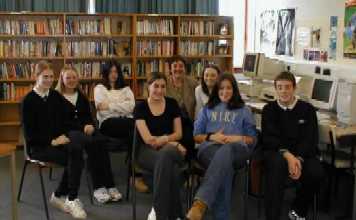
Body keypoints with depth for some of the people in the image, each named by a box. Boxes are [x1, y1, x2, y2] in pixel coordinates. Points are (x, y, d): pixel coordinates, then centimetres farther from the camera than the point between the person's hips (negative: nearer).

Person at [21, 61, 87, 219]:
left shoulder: (56, 96, 9)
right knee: (74, 160, -27)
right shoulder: (28, 101, -7)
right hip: (38, 146, -5)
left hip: (58, 140, 5)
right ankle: (71, 199, -10)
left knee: (76, 150, -28)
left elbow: (64, 120, 16)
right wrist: (52, 141, -16)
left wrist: (63, 136, -4)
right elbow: (29, 133, -10)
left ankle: (60, 196, -14)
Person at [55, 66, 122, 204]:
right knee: (91, 143, -36)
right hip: (68, 131, -5)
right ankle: (98, 187, -36)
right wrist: (82, 127, -15)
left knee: (102, 142, -30)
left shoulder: (81, 97, 23)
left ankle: (109, 185, -37)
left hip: (86, 129, 5)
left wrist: (90, 125, -6)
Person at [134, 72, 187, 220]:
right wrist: (173, 144, -13)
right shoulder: (141, 107, 0)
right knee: (172, 168, -37)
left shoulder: (172, 104, 7)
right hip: (148, 151, -1)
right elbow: (147, 139, -7)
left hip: (171, 148, 2)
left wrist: (164, 139, -13)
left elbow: (178, 133, 7)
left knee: (166, 154, -39)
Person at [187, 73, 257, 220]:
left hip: (236, 149, -1)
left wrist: (238, 138, -3)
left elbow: (253, 139, 20)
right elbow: (195, 136, 21)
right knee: (224, 164, -42)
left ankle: (201, 203, -63)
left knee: (225, 151, -44)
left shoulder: (244, 111, 28)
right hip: (210, 147, 1)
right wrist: (211, 136, -1)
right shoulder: (207, 109, 31)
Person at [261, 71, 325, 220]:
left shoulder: (307, 109, 7)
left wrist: (298, 158, -22)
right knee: (277, 164, -37)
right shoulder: (269, 109, 7)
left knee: (316, 173, -29)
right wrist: (287, 155, -23)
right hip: (277, 151, -1)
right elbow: (269, 138, -3)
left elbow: (310, 139, -2)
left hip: (302, 152, 1)